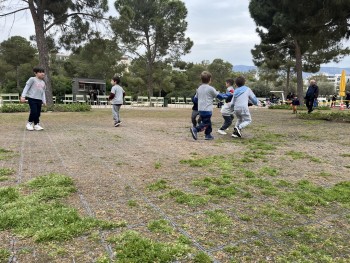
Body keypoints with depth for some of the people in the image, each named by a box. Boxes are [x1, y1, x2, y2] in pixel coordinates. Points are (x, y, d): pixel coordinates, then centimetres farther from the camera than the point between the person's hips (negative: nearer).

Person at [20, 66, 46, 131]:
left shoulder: (43, 83, 17)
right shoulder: (32, 79, -2)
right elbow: (26, 87, -3)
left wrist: (44, 101, 12)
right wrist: (23, 96, -10)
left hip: (39, 100, 6)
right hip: (32, 98, -6)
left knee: (38, 113, 4)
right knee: (34, 112, -13)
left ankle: (37, 124, 13)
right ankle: (29, 123, 6)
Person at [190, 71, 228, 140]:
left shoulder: (199, 88, 9)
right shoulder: (210, 88, -10)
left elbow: (195, 99, 16)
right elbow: (219, 96, -4)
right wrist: (226, 95, 13)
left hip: (200, 110, 7)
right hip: (207, 110, -7)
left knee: (207, 122, 17)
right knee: (206, 124, -5)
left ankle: (208, 134, 16)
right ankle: (195, 129, -20)